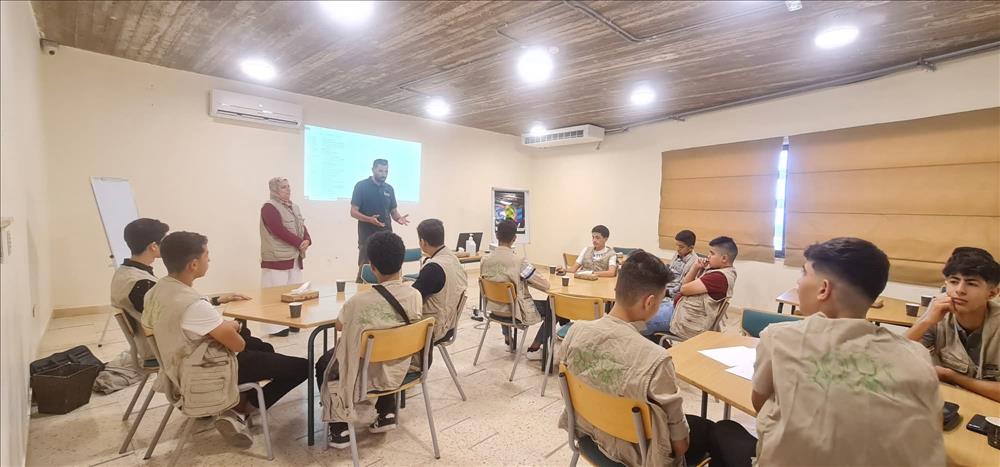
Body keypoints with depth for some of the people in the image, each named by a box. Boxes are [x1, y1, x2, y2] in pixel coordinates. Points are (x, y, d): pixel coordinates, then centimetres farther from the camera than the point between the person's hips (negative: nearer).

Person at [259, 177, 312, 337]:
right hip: (277, 258, -8)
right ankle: (275, 326, 3)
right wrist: (299, 243, -15)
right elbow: (280, 231, -19)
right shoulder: (269, 207, -10)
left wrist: (307, 240, -8)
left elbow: (302, 227, 12)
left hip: (295, 257, 8)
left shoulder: (293, 207, 15)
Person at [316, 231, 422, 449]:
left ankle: (339, 430, 23)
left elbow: (339, 326, -5)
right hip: (401, 370, 4)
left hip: (370, 375, -3)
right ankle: (387, 414, 31)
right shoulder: (415, 295, -15)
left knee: (323, 364, 24)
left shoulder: (360, 301, -27)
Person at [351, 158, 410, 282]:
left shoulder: (389, 189, 11)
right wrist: (369, 219, -25)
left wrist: (399, 218, -8)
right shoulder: (361, 186, -4)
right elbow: (353, 212, -7)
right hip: (367, 235, -5)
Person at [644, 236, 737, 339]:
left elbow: (684, 288, -20)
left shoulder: (720, 276, -24)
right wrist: (696, 267, -6)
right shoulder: (714, 269, 8)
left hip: (686, 320, -10)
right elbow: (686, 284, 8)